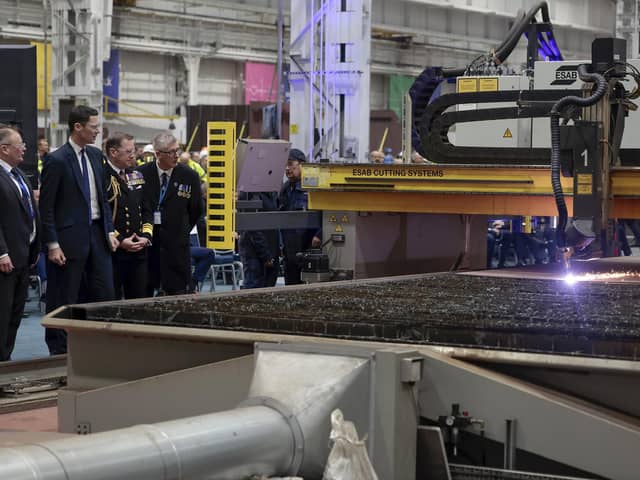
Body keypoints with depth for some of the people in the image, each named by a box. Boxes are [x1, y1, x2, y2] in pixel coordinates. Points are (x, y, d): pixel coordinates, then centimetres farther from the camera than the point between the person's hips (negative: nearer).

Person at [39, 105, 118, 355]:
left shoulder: (96, 155, 10)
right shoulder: (57, 160, -11)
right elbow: (46, 207, -11)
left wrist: (110, 230, 10)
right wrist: (52, 244, -14)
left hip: (97, 234, 7)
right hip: (70, 237, -7)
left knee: (105, 294, 7)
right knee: (64, 300, 1)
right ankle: (59, 351, 11)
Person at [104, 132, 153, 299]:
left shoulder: (136, 176, 15)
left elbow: (146, 210, 20)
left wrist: (146, 236, 4)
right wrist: (119, 240, -15)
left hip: (138, 251, 7)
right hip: (112, 253, -6)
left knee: (139, 299, 7)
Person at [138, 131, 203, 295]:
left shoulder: (189, 176, 0)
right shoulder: (142, 173, 0)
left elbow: (196, 209, 10)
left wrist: (182, 230, 9)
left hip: (175, 243, -1)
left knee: (178, 291, -3)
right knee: (143, 293, 5)